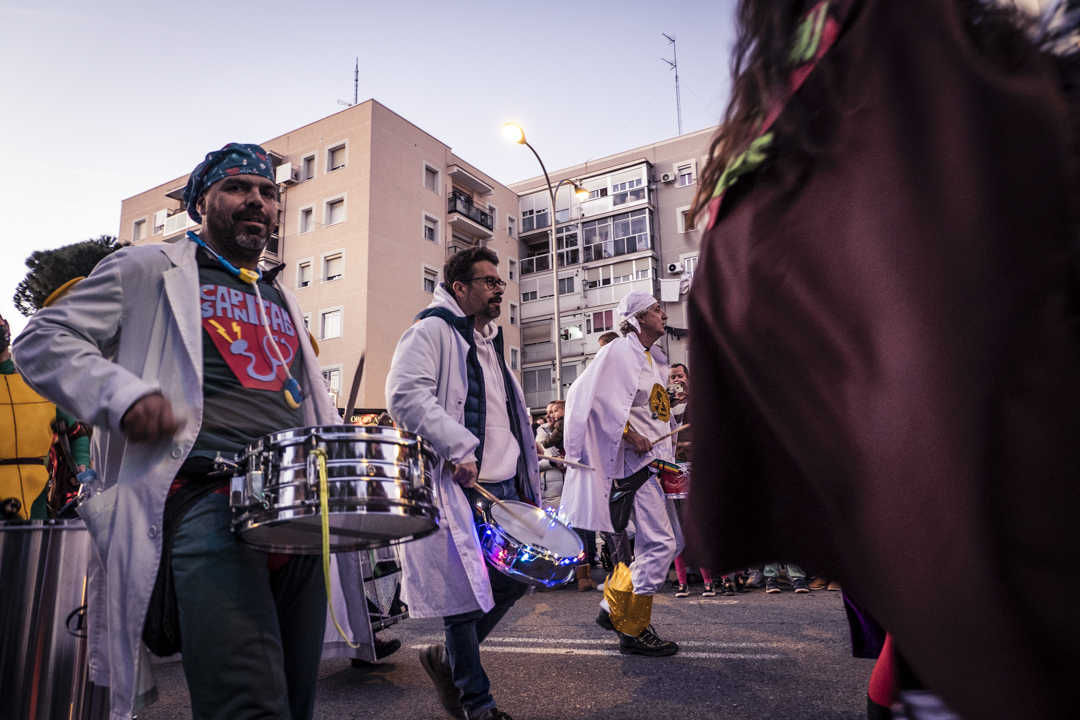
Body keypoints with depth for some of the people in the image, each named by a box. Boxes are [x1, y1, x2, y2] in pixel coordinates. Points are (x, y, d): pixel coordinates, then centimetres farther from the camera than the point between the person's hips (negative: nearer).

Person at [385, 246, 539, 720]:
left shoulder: (490, 342, 22)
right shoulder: (432, 331, -6)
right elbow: (405, 395, -22)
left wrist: (527, 485, 20)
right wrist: (459, 450, -23)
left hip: (504, 488, 9)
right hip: (459, 488, -9)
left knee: (517, 579, 11)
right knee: (466, 593, 0)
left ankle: (447, 660, 30)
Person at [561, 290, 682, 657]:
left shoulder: (654, 359, 19)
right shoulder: (619, 353, -10)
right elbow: (596, 398, -19)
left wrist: (669, 453, 14)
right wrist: (630, 436, -20)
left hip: (655, 461, 10)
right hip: (636, 462, -10)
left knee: (671, 541, 14)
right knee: (659, 543, -9)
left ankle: (614, 607, 22)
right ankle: (633, 630, 5)